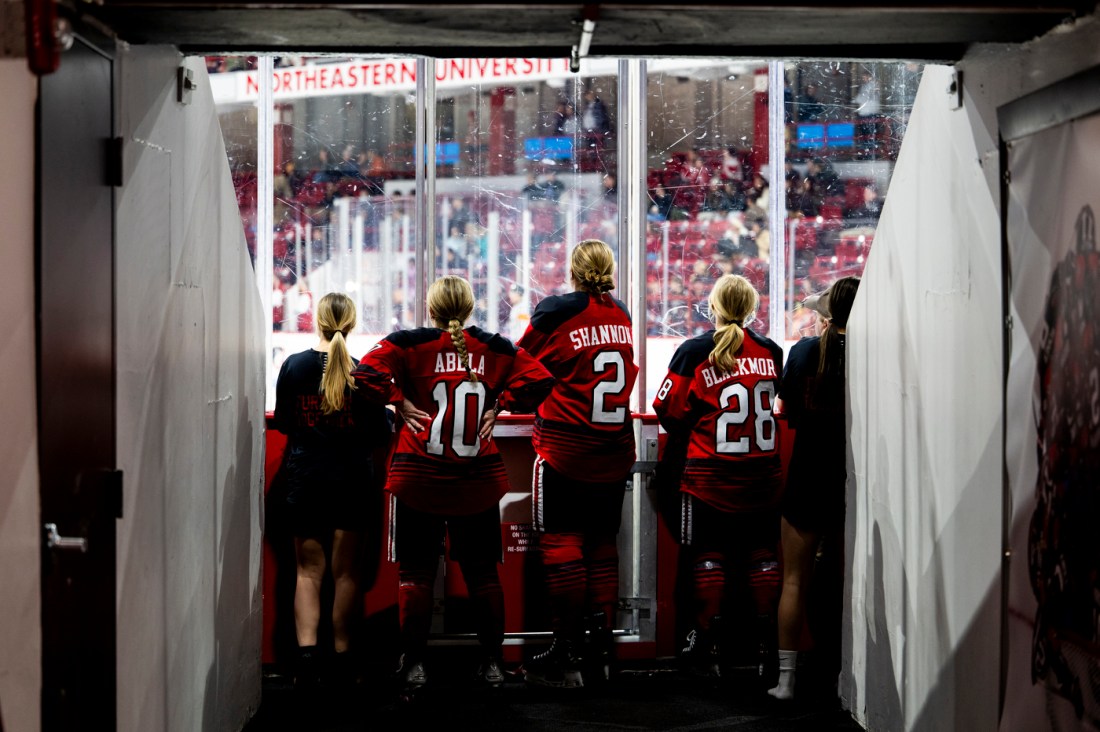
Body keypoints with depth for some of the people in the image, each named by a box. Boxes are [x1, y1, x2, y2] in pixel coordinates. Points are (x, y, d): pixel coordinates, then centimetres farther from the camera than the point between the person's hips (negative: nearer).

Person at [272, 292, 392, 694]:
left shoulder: (293, 366, -4)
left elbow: (282, 422, 5)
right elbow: (379, 432, -4)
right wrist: (388, 413, 17)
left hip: (304, 476, 1)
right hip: (352, 478, -1)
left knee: (309, 570, 6)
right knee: (345, 570, 10)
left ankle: (306, 647, -12)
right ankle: (342, 653, 16)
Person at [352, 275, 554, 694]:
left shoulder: (409, 344, -6)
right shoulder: (495, 349, 2)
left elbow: (367, 374, -19)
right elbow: (538, 380, -3)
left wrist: (399, 401, -6)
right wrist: (498, 406, 3)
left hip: (418, 481, -2)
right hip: (479, 483, 2)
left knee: (416, 572, 7)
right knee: (482, 572, 13)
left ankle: (414, 664, 6)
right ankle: (492, 663, 17)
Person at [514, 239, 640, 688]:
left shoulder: (556, 311, -9)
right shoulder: (622, 316, 6)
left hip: (564, 449, -5)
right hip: (614, 453, 5)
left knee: (561, 545, -1)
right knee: (602, 546, 11)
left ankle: (567, 656, 0)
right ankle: (601, 652, 14)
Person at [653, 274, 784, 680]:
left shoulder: (694, 352, -10)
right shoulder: (770, 351, 1)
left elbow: (669, 411, -7)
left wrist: (684, 433, 13)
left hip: (708, 477, -3)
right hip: (762, 475, 3)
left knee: (709, 556, 5)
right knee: (762, 554, 10)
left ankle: (706, 643, 6)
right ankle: (769, 643, 13)